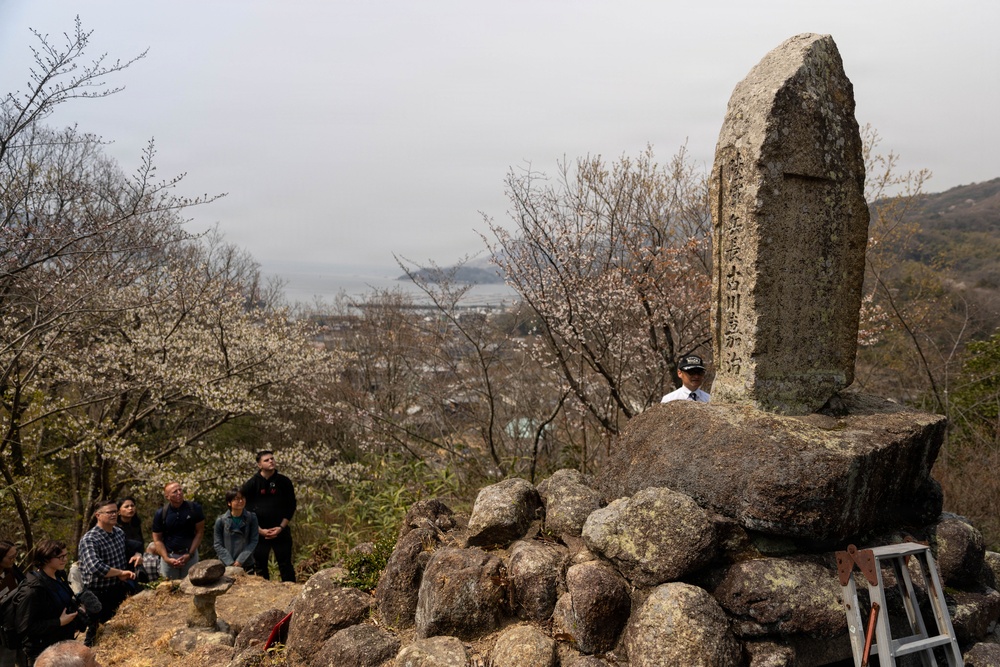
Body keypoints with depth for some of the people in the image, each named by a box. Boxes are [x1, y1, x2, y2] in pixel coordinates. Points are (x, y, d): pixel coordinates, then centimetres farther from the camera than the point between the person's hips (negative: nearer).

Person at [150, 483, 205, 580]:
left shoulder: (194, 508, -8)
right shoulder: (160, 514, -6)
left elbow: (200, 532, -3)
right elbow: (157, 539, 0)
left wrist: (189, 554, -9)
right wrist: (167, 559, -11)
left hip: (190, 554, 0)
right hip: (168, 555, 0)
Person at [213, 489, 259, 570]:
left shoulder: (252, 518, -2)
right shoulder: (221, 521, -3)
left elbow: (254, 541, -3)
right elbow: (218, 545, -2)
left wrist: (240, 560, -11)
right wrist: (230, 563, -11)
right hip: (226, 566, -1)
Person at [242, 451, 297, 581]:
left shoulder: (284, 482, -2)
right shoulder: (251, 484, -4)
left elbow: (291, 506, 3)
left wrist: (281, 527, -7)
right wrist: (259, 530, -9)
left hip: (281, 531, 0)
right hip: (259, 532, 0)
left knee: (286, 565, 3)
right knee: (260, 567, 8)